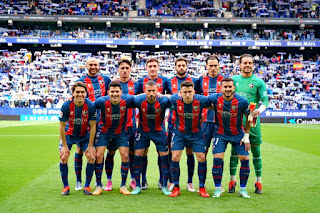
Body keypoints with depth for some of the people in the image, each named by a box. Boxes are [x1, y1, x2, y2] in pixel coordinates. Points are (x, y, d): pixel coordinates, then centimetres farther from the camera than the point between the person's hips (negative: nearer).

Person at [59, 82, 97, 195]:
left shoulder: (91, 106, -23)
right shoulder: (66, 106, -24)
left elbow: (93, 126, -14)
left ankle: (87, 186, 4)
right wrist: (65, 146, -16)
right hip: (69, 134, 0)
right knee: (63, 157, -13)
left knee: (91, 157, -12)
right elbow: (62, 126, -15)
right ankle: (65, 186, 5)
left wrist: (90, 146, -14)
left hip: (85, 135, 1)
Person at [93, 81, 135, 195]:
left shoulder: (127, 100, -20)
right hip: (105, 131, -1)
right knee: (99, 155, -9)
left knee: (125, 156, -8)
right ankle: (98, 186, 7)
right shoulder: (101, 101, -23)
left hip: (121, 132, 1)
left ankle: (123, 185, 9)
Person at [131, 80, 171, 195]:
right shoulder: (139, 100, -20)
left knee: (164, 156, -3)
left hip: (159, 131, 0)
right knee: (138, 155, -5)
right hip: (143, 131, 1)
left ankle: (164, 186, 12)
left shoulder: (163, 101, -23)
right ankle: (137, 186, 9)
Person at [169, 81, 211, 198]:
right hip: (179, 132, 0)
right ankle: (176, 188, 6)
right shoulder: (175, 99, -20)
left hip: (196, 133, 0)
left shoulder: (201, 100, -22)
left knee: (201, 157, -5)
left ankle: (202, 188, 10)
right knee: (175, 157, -8)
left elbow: (212, 106, -2)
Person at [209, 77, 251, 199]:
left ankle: (243, 189, 10)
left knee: (245, 159, -7)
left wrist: (246, 136, -2)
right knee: (217, 159, -13)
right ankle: (218, 188, 4)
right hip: (221, 134, 0)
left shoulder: (242, 101, -17)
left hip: (238, 134, 0)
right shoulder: (215, 99, -16)